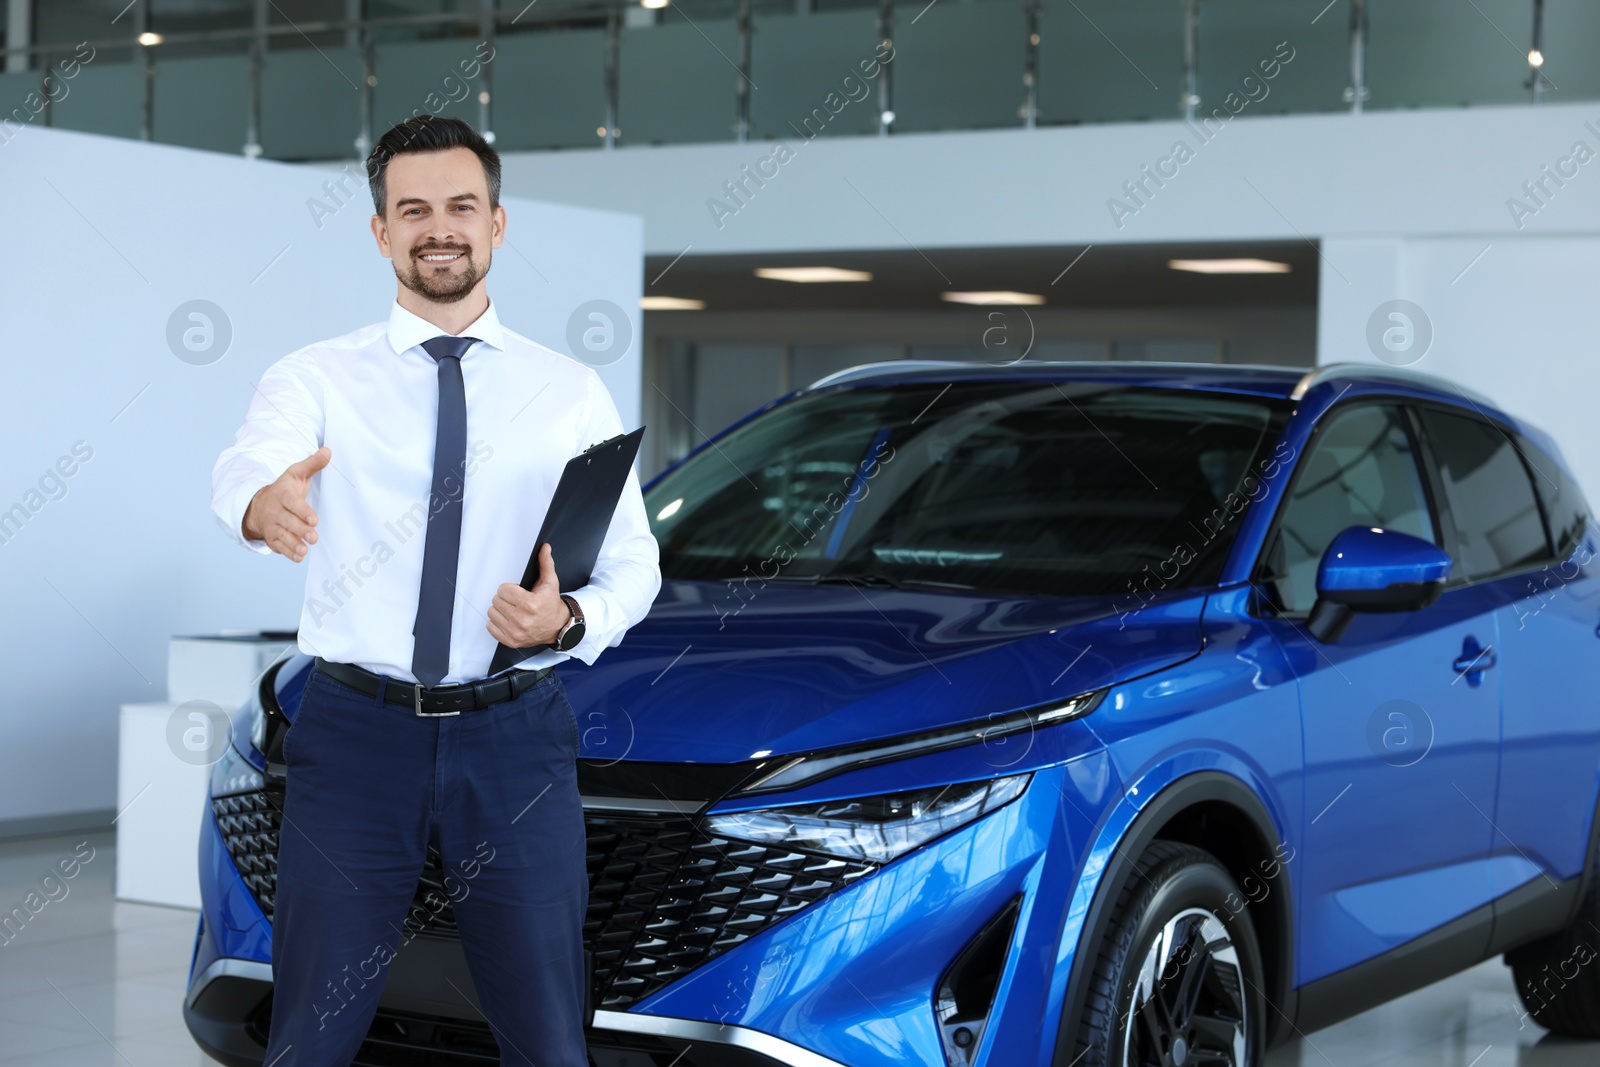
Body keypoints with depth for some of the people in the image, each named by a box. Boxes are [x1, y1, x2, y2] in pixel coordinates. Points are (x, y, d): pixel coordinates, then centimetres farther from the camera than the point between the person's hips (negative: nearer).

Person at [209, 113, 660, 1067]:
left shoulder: (572, 392, 7)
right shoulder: (317, 378, 3)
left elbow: (634, 562, 7)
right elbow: (245, 464, -18)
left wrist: (570, 622, -16)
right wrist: (262, 502, -44)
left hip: (516, 738, 1)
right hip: (355, 730, -1)